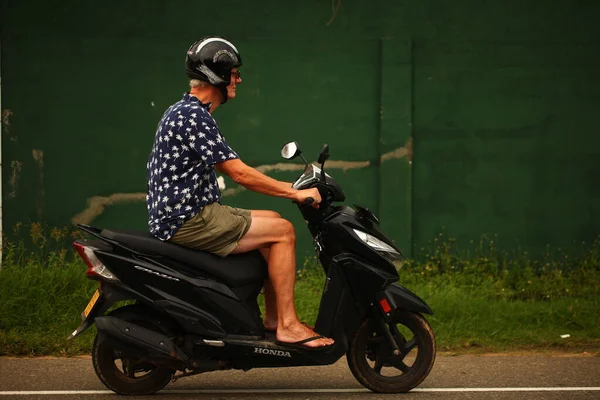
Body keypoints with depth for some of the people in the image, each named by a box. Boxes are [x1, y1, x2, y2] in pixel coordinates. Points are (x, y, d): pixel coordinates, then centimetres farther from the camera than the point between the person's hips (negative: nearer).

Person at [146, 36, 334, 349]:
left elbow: (231, 171, 21)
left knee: (273, 220, 17)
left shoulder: (185, 111, 17)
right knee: (282, 231, -10)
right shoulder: (193, 116, -17)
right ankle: (287, 326, -8)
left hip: (186, 214, 11)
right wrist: (295, 193, -13)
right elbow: (240, 173, -20)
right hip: (188, 221, -11)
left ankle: (273, 318, 16)